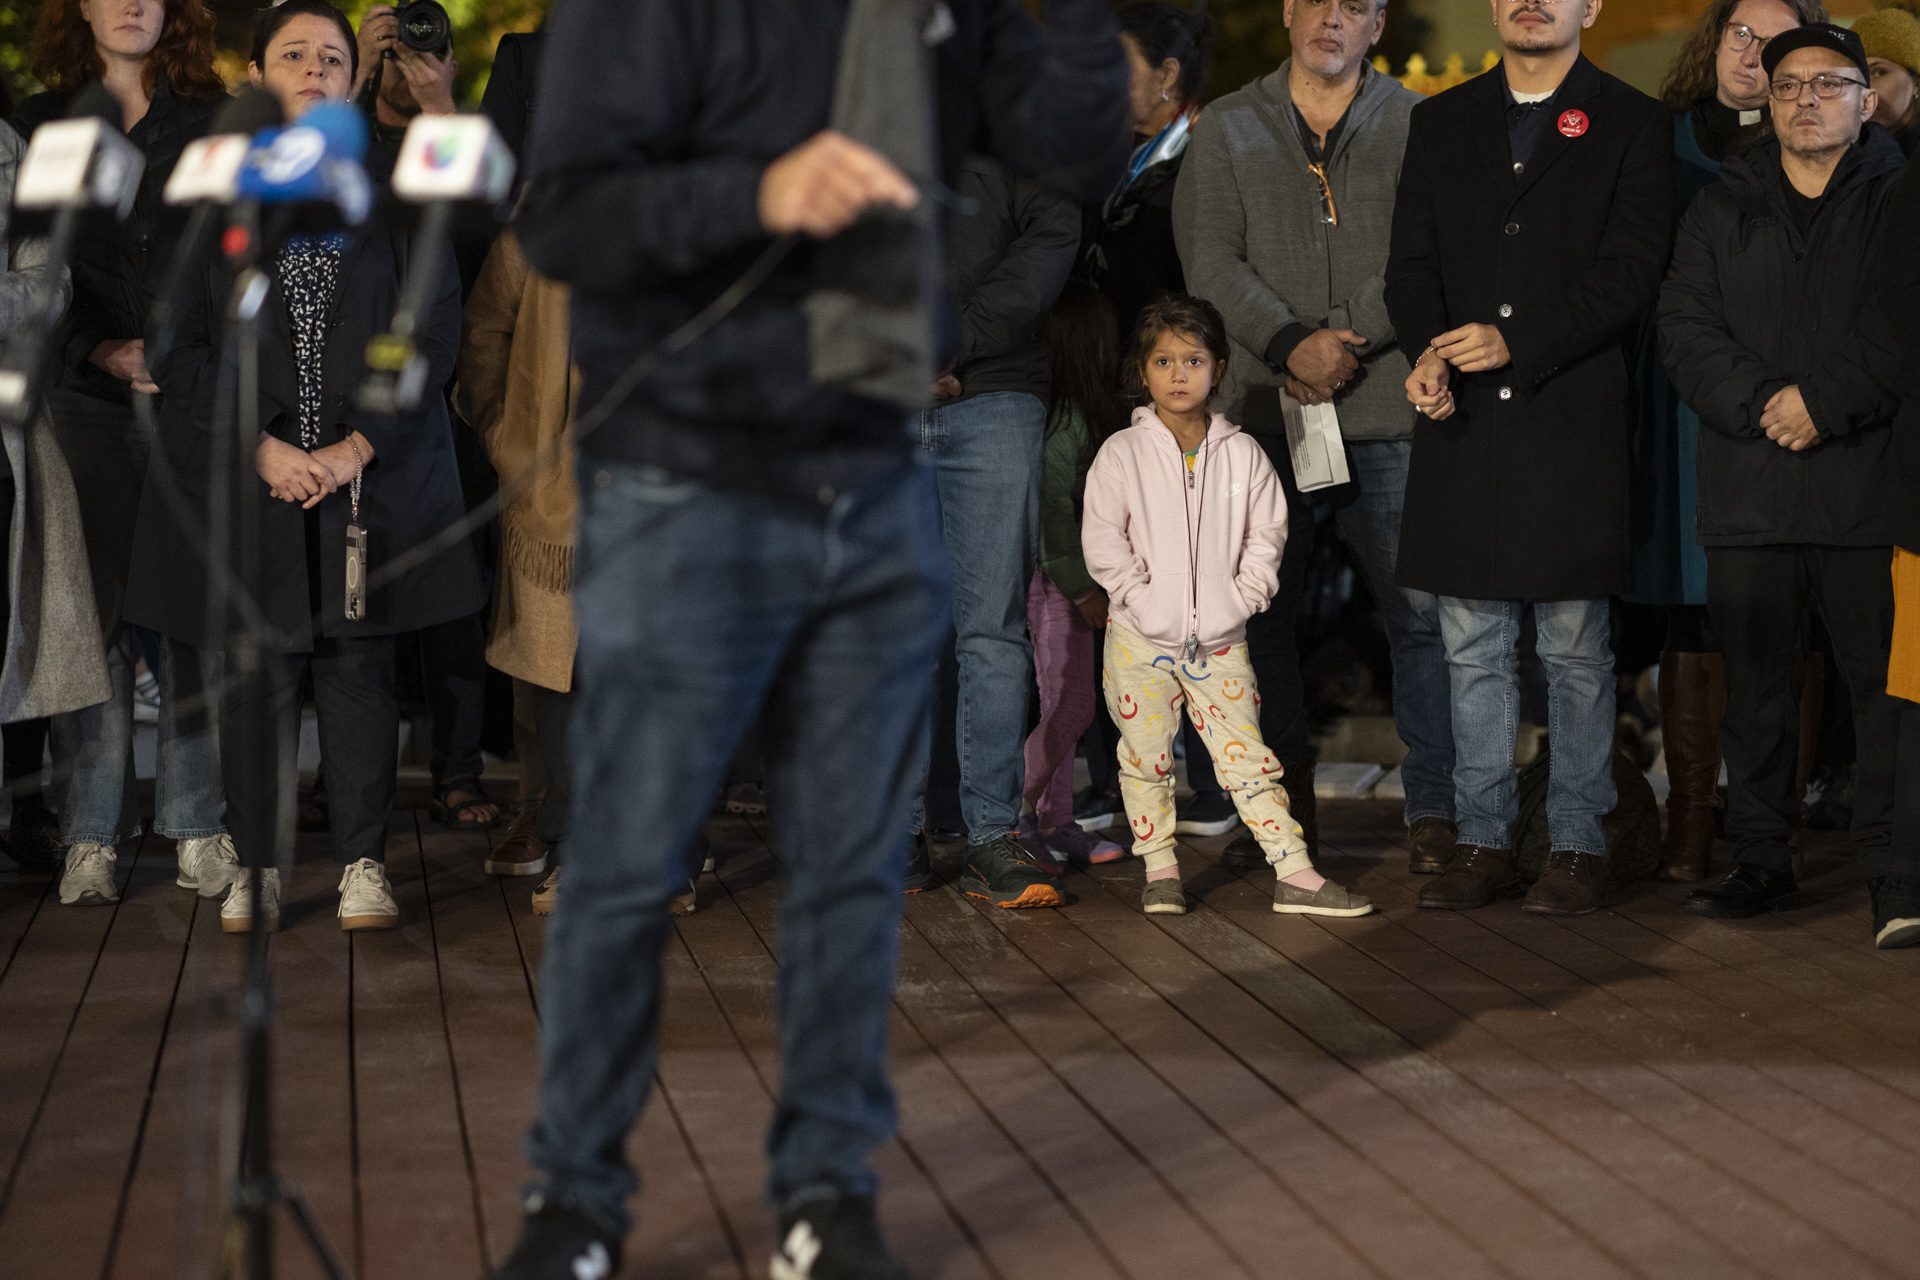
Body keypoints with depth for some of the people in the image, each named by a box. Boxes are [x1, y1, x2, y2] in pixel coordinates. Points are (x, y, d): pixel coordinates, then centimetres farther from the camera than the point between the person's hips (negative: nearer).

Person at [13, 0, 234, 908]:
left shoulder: (214, 126, 12)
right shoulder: (39, 126, 12)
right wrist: (102, 352, -6)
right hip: (85, 395, 0)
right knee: (94, 611, -3)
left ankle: (198, 824, 3)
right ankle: (92, 834, 1)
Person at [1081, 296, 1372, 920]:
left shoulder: (1242, 454, 3)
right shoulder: (1123, 453, -3)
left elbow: (1267, 532, 6)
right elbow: (1101, 538, -5)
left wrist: (1246, 594, -4)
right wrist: (1137, 593, -12)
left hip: (1219, 640, 1)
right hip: (1140, 639, -1)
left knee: (1248, 756, 0)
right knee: (1146, 756, 4)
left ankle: (1294, 872, 0)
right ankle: (1159, 869, 17)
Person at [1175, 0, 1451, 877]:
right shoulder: (1228, 128, 11)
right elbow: (1211, 259, 1)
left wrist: (1354, 341, -13)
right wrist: (1291, 343, -12)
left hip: (1389, 415, -1)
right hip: (1264, 409, 2)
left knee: (1421, 614, -5)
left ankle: (1434, 813, 2)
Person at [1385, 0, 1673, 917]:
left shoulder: (1632, 124, 3)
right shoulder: (1440, 123, 15)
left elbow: (1629, 268, -7)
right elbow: (1411, 259, 10)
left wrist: (1515, 342, -18)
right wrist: (1428, 352, -10)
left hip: (1572, 421, -3)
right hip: (1463, 426, 4)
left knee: (1576, 649, 1)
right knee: (1472, 648, 6)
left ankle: (1577, 844, 9)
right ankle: (1484, 841, 14)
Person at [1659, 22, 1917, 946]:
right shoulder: (1722, 210, 15)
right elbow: (1685, 330, 5)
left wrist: (1825, 402, -14)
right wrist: (1761, 405, -10)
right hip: (1748, 489, 3)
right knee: (1755, 685, 7)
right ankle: (1762, 861, 14)